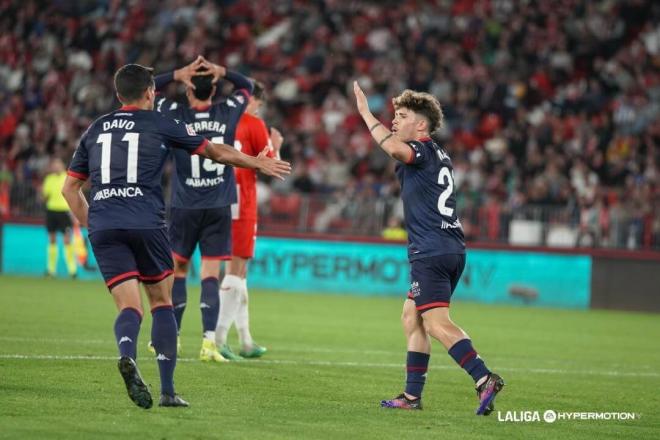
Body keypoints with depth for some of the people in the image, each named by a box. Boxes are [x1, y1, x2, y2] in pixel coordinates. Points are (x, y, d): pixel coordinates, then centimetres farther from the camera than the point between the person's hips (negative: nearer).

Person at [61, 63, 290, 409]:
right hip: (145, 222, -3)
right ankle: (167, 390, 4)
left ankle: (126, 354, -34)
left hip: (102, 225, 3)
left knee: (129, 307, 0)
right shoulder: (160, 125, 9)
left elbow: (70, 188, 21)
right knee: (162, 302, 11)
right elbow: (216, 152, 18)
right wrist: (259, 163, 31)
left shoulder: (95, 130, 20)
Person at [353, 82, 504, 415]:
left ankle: (484, 378, -27)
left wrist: (366, 114, -20)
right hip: (452, 249, 10)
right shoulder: (439, 157, 22)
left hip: (431, 251, -10)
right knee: (411, 317, 16)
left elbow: (396, 149, -29)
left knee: (437, 323, -16)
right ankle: (412, 396, 16)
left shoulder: (422, 150, -6)